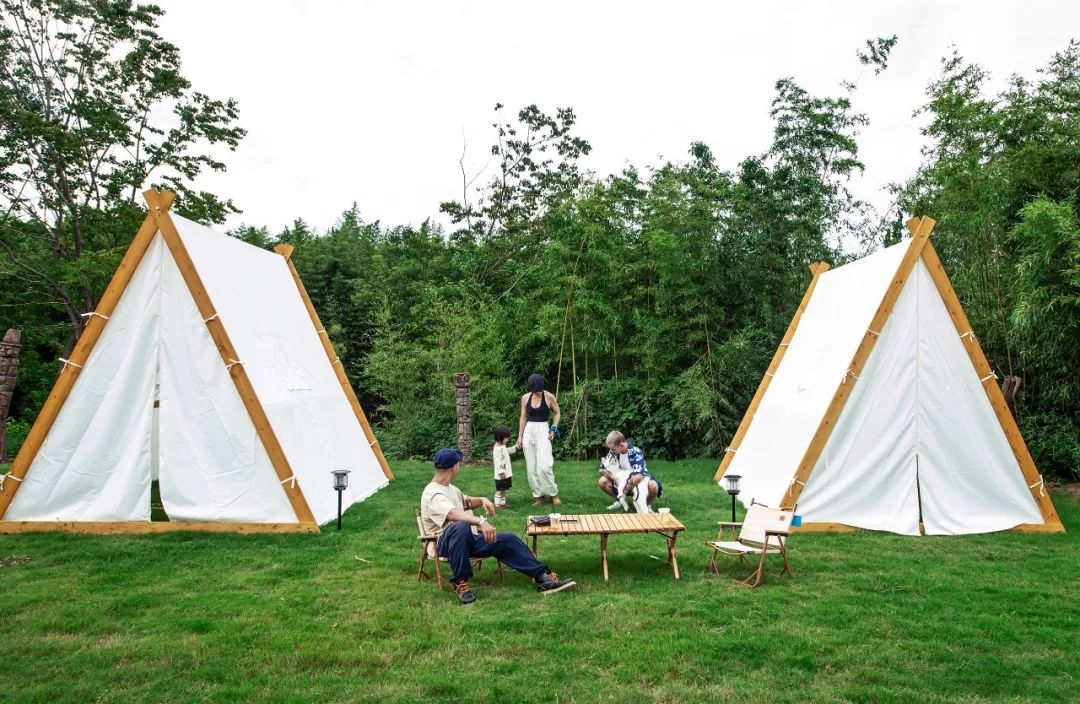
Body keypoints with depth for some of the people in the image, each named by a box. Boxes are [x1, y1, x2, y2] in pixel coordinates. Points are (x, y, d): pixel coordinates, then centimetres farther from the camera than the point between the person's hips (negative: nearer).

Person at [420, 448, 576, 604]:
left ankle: (543, 576, -9)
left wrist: (482, 501, 12)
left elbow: (467, 501, 36)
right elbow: (454, 514, -34)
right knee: (461, 526, -42)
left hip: (469, 539, 9)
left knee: (508, 539, -6)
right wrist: (481, 522, -48)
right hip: (446, 542, -9)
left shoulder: (450, 488, 17)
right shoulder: (433, 493, -15)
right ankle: (460, 583, -30)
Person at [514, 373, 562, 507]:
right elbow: (523, 418, 10)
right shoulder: (525, 398, 3)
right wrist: (520, 437, 8)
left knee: (544, 466, -13)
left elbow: (557, 413, 7)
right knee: (531, 466, 4)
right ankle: (538, 495, 13)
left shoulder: (549, 397, -6)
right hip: (528, 431, 4)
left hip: (543, 431, -4)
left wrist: (554, 429, -4)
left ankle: (553, 494, 3)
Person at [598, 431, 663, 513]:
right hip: (623, 482, 5)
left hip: (639, 482, -5)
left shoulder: (636, 452, -28)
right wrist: (614, 479, -26)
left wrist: (627, 487, -35)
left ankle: (647, 505, -5)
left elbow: (639, 476, -40)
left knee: (653, 486, -38)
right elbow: (602, 469, -10)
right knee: (603, 481, -17)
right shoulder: (613, 452, -13)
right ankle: (620, 501, 8)